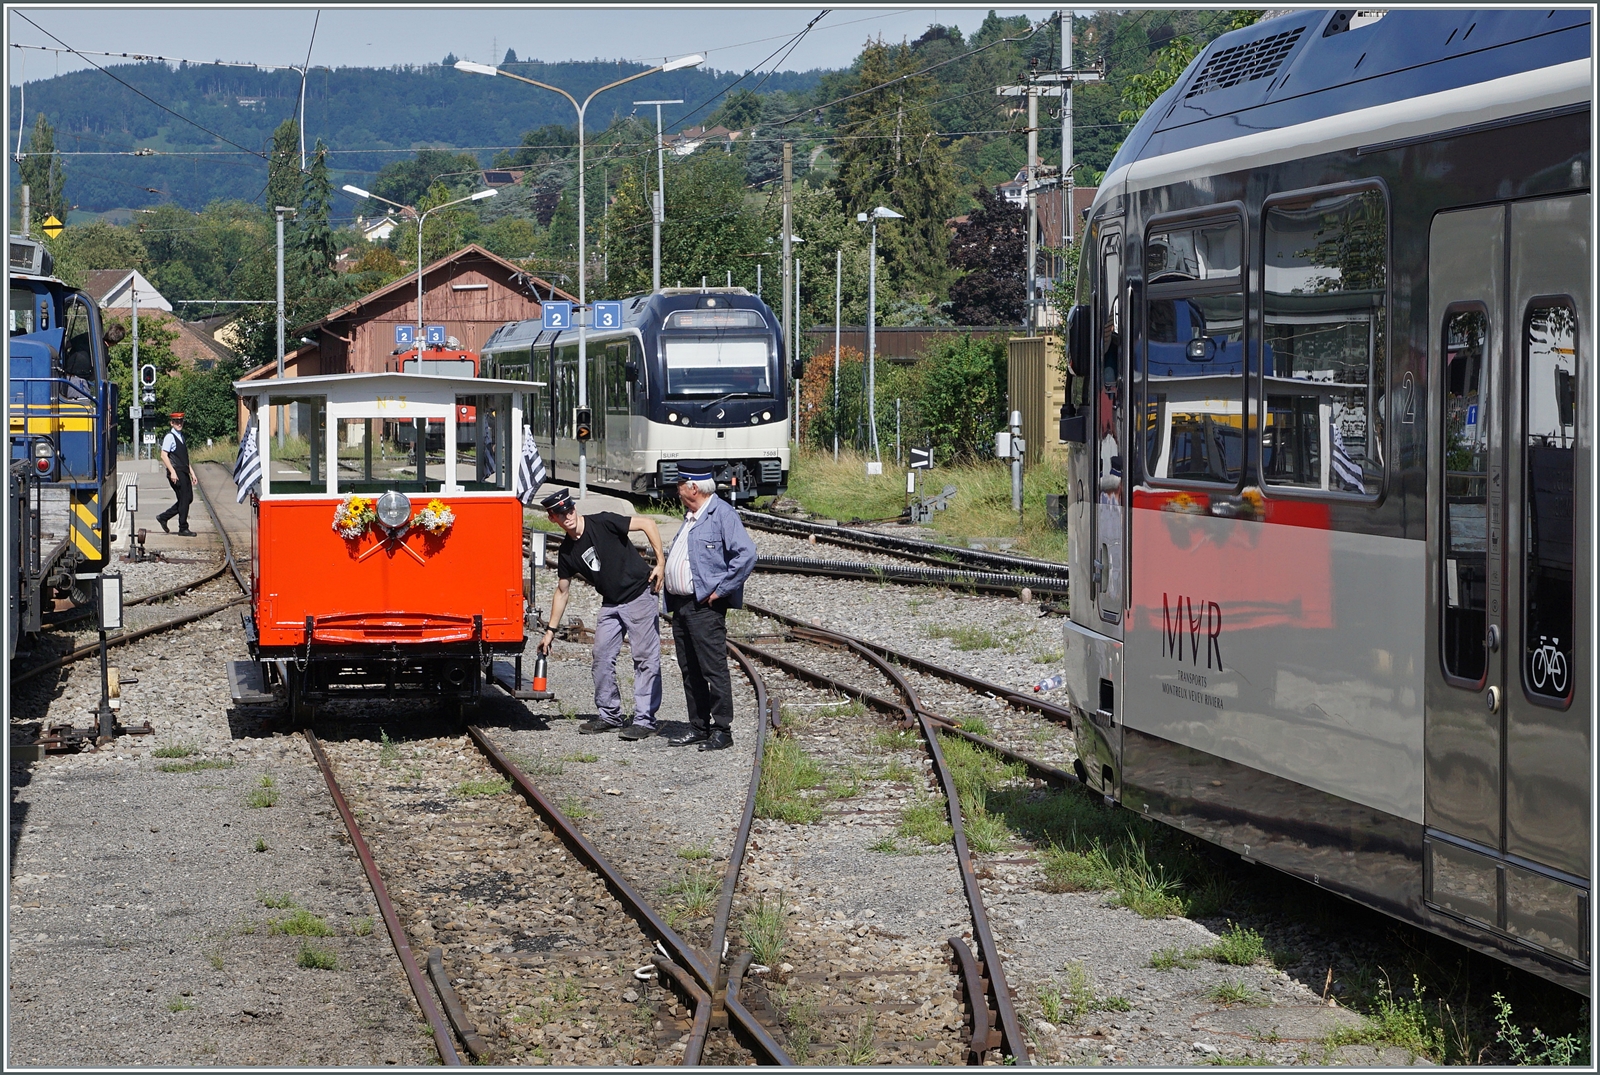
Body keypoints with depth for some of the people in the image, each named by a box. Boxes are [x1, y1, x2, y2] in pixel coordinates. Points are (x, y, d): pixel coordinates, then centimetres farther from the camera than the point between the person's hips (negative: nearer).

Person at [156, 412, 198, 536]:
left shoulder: (181, 436, 18)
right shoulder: (170, 437, -9)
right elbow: (164, 456, -16)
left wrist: (192, 473, 20)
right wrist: (172, 472, -22)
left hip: (184, 472, 9)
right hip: (176, 473, -9)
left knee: (189, 498, 10)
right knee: (184, 499, -6)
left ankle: (163, 517, 19)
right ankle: (183, 529, 3)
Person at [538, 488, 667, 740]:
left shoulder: (603, 523, -13)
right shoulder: (568, 552, 5)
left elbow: (647, 523, -10)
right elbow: (561, 592, 15)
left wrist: (661, 562, -15)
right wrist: (550, 630, 14)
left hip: (640, 595, -7)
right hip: (610, 604, 7)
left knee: (646, 658, -6)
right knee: (602, 657, 6)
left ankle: (645, 720, -4)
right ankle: (610, 716, 19)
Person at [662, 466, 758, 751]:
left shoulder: (722, 514, -10)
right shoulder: (691, 517, 18)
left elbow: (746, 554, -20)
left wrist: (720, 590, -18)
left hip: (705, 607, -9)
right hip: (681, 605, 9)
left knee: (713, 670, -7)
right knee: (690, 671, 11)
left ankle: (722, 730, -4)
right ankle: (698, 727, 18)